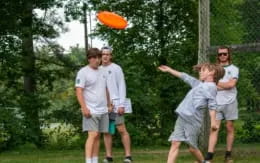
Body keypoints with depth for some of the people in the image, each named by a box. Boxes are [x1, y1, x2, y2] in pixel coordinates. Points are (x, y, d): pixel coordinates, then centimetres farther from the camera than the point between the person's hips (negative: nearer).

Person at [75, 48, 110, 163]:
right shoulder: (83, 72, -6)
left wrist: (109, 104, 18)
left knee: (97, 136, 7)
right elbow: (79, 91, -12)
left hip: (103, 110, 7)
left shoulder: (102, 72, 16)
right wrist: (84, 108, -19)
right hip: (91, 110, -7)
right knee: (92, 135, -14)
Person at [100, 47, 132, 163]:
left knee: (122, 130, -6)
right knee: (106, 131, 6)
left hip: (115, 104, -5)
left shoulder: (116, 68, -1)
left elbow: (122, 87, -5)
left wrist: (121, 104, -13)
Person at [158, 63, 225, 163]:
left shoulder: (211, 86, -2)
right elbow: (185, 77, 32)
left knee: (192, 148, 0)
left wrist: (213, 121, -20)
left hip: (193, 120, -8)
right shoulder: (198, 84, 23)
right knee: (175, 143, -3)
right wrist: (169, 70, 38)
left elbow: (212, 105, -10)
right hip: (182, 117, 8)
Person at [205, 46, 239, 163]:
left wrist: (216, 83, -2)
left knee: (230, 128, 3)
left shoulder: (233, 69, 5)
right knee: (214, 129, -7)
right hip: (217, 103, 1)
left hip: (229, 102, -1)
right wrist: (224, 85, -8)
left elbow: (231, 84, -9)